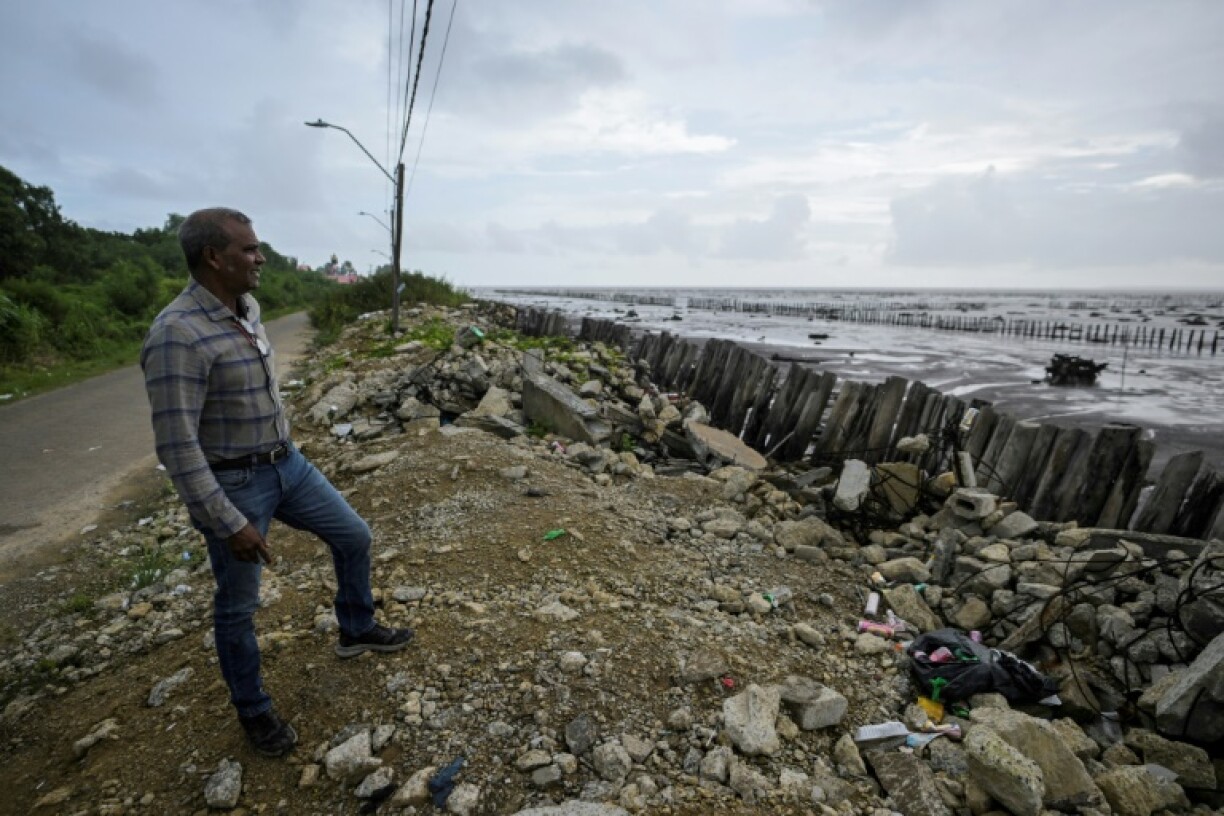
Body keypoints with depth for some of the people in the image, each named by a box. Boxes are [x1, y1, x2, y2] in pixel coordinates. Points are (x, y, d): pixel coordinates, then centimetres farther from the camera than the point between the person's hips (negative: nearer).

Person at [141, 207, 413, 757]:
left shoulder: (248, 310, 1)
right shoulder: (178, 335, -25)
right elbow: (176, 447, -26)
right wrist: (229, 524, -23)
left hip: (286, 464, 8)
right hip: (231, 484, -8)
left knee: (353, 535, 15)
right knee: (238, 604, 10)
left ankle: (356, 630, 37)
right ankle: (253, 709, 32)